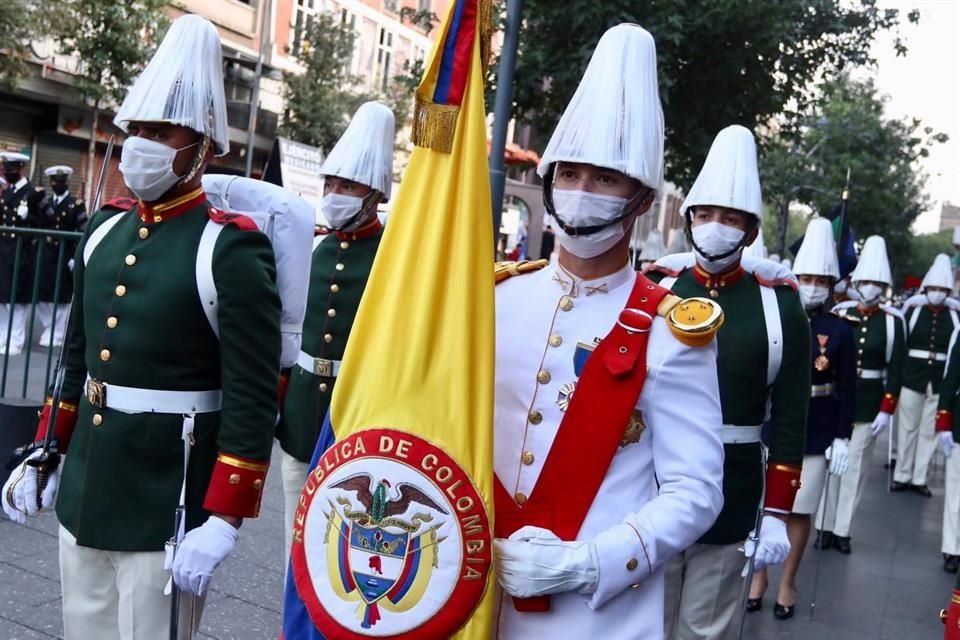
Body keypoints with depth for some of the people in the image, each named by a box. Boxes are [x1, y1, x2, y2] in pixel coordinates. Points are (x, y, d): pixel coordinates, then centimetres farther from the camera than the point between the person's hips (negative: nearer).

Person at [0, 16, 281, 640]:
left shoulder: (232, 248, -15)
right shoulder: (103, 233, 7)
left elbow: (253, 399, -16)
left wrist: (222, 519, -18)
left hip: (168, 503, -6)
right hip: (83, 493, 7)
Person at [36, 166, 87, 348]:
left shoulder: (77, 204, 0)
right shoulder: (44, 203, 11)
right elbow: (37, 227, 5)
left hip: (65, 256, -4)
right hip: (45, 255, 4)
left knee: (63, 296, 1)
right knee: (42, 294, 5)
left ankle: (57, 335, 10)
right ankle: (48, 330, 21)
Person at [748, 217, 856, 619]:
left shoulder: (840, 331, 0)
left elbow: (848, 389, 1)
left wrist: (842, 438, -4)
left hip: (816, 436, 0)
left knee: (799, 511, 9)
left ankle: (787, 583, 25)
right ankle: (759, 575, 27)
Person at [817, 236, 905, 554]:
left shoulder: (893, 321, -1)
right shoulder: (839, 313, -2)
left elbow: (895, 368, -2)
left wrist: (887, 409, -7)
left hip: (869, 404, 0)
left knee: (855, 466, 7)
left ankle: (842, 529, 17)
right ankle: (825, 526, 18)